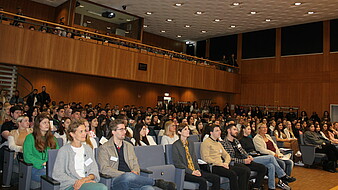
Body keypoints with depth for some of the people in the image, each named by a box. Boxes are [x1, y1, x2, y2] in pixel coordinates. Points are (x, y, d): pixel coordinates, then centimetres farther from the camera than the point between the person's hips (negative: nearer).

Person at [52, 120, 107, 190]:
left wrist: (84, 179, -10)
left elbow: (94, 170, 12)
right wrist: (76, 181, -13)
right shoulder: (64, 150, 4)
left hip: (87, 182, 5)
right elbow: (57, 174, -2)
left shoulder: (88, 149, 19)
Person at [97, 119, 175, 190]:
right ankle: (157, 182, -21)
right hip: (117, 180, -3)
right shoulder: (104, 148, 6)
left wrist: (135, 172, 0)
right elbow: (104, 169, -5)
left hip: (132, 178, 3)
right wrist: (124, 174, -14)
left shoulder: (129, 146, 23)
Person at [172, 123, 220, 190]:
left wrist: (198, 170, -2)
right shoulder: (176, 145, -5)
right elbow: (177, 163, -10)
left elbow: (195, 159, 16)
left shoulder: (191, 143, 16)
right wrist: (191, 172, -16)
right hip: (184, 172, -7)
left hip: (195, 170, 7)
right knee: (202, 181, -31)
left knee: (216, 178, -11)